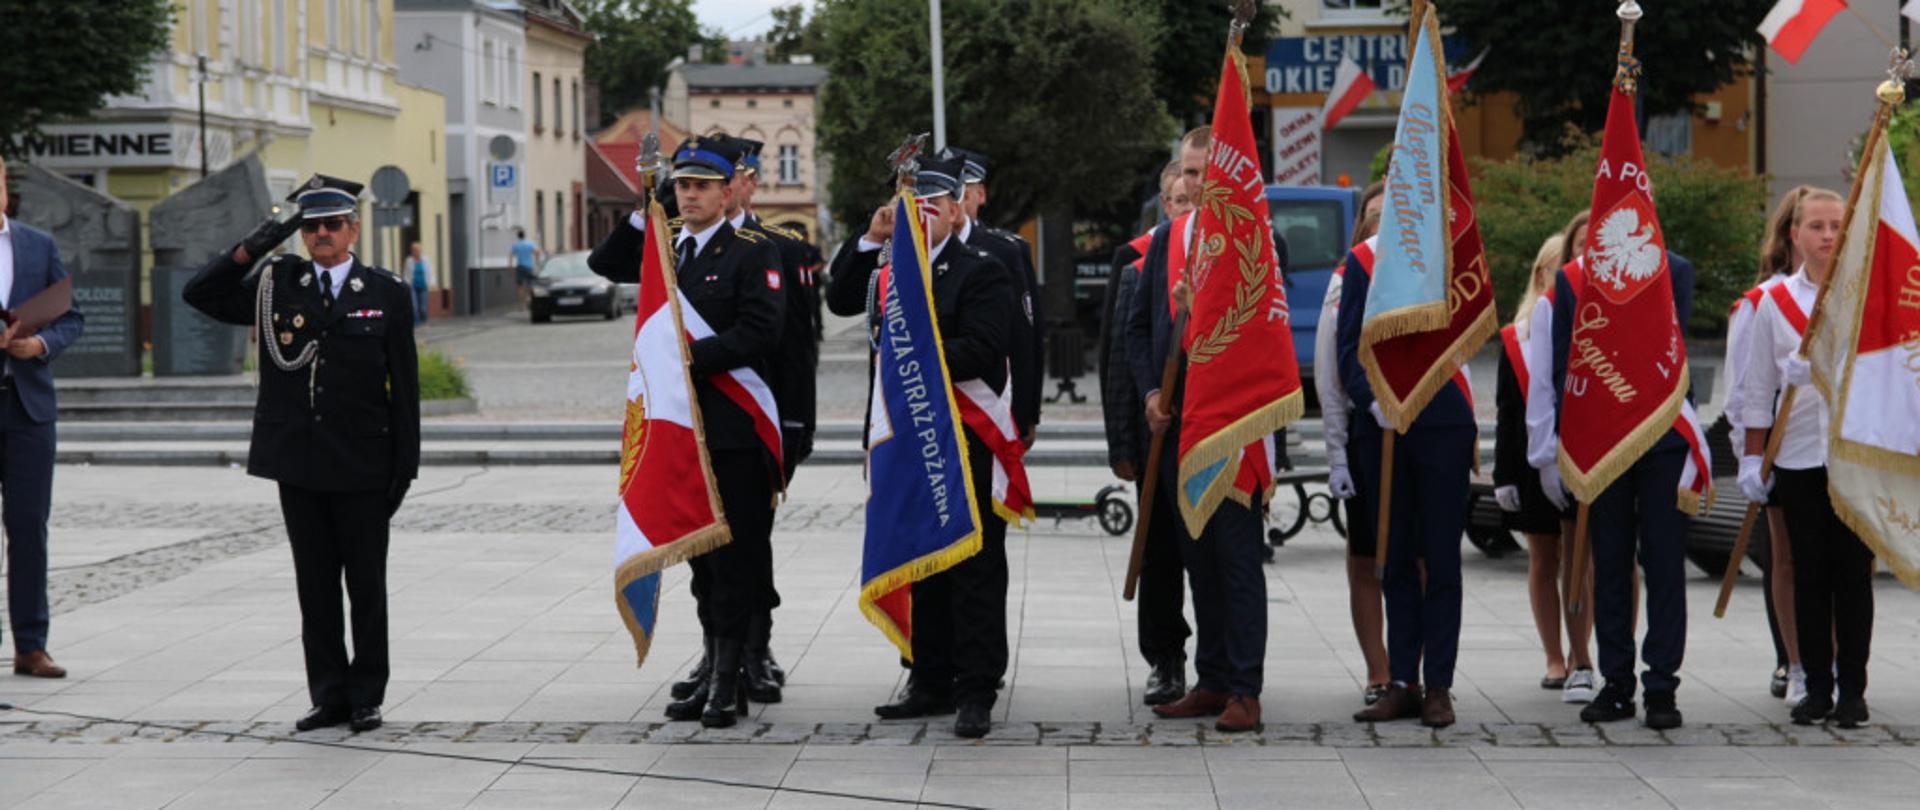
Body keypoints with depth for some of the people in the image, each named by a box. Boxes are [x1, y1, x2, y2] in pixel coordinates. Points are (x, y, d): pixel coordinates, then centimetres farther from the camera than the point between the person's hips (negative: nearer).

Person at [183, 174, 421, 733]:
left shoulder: (387, 294, 1)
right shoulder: (278, 284, 7)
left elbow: (404, 387, 1)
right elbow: (201, 295, 6)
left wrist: (405, 466, -3)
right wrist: (249, 251, -8)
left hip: (362, 468, -2)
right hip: (299, 465, 2)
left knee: (366, 584, 4)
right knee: (315, 584, 7)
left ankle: (366, 696, 13)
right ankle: (329, 696, 14)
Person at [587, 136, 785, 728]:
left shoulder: (753, 253, -6)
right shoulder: (664, 248, 15)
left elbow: (760, 332, -15)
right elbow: (604, 263, 20)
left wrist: (695, 356, -18)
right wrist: (644, 215, 7)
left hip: (733, 430, -7)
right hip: (682, 428, 7)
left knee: (735, 556, -5)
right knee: (700, 554, 12)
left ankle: (729, 683, -2)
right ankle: (715, 673, 18)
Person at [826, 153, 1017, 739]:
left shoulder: (982, 273, -5)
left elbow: (979, 351, -16)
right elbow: (840, 301, 8)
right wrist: (870, 240, 0)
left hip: (967, 443, -7)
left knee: (975, 568, -3)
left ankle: (976, 690, 0)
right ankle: (932, 681, 19)